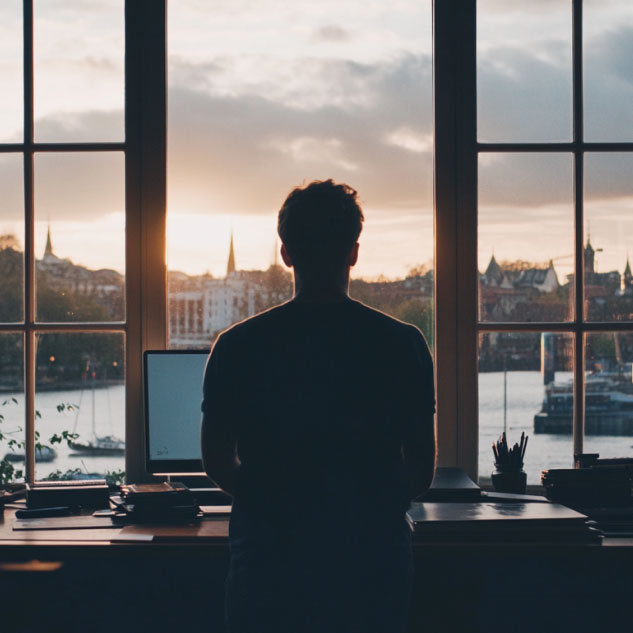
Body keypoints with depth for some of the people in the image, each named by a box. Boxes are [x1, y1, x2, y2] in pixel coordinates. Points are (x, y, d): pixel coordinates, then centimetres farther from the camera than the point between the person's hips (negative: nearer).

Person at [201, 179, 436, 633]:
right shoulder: (402, 344, -4)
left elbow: (217, 464, 3)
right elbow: (422, 471, 1)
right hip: (372, 557, 1)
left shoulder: (238, 346, -4)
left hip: (270, 559, 0)